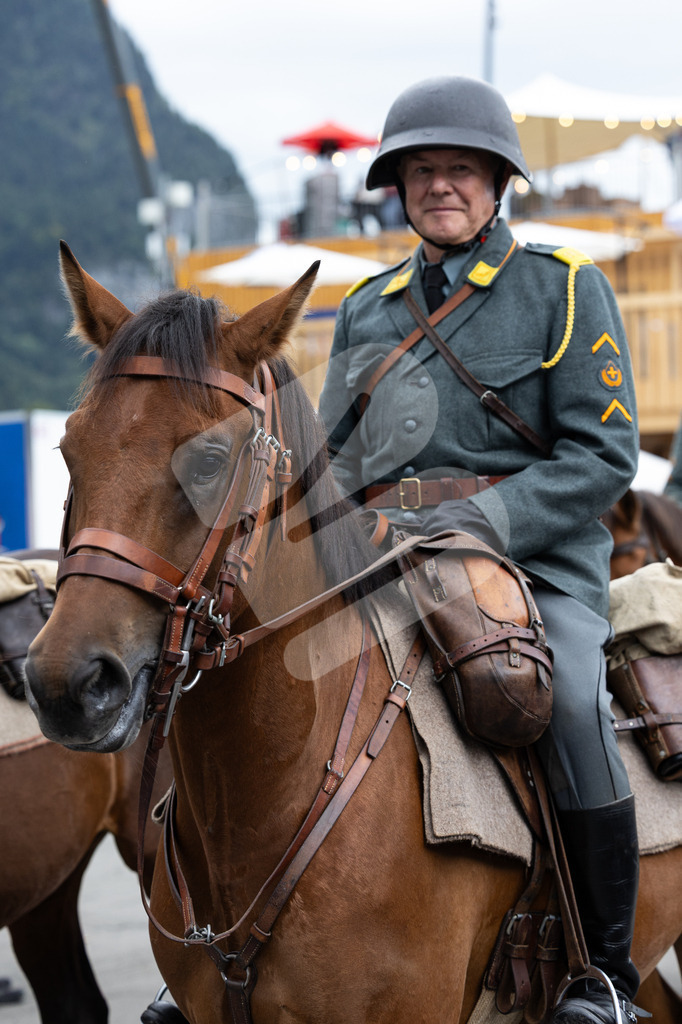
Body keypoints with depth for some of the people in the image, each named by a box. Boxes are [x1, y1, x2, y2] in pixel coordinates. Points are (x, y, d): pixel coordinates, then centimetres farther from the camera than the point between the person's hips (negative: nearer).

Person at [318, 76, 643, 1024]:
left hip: (537, 559, -4)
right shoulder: (367, 310, 18)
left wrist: (480, 517, -18)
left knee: (569, 702, -32)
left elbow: (602, 456, -5)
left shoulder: (566, 289, 4)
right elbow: (333, 461, 23)